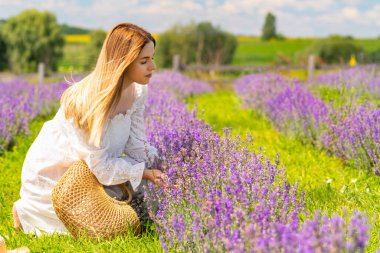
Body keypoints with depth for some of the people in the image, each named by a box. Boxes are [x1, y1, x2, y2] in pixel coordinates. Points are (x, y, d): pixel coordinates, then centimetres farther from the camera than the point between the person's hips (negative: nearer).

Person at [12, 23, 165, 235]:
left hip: (87, 170, 8)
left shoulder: (138, 91, -12)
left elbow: (136, 146, -8)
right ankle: (27, 211, 13)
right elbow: (100, 166, -30)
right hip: (51, 175, -7)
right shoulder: (90, 100, -35)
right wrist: (146, 173, -26)